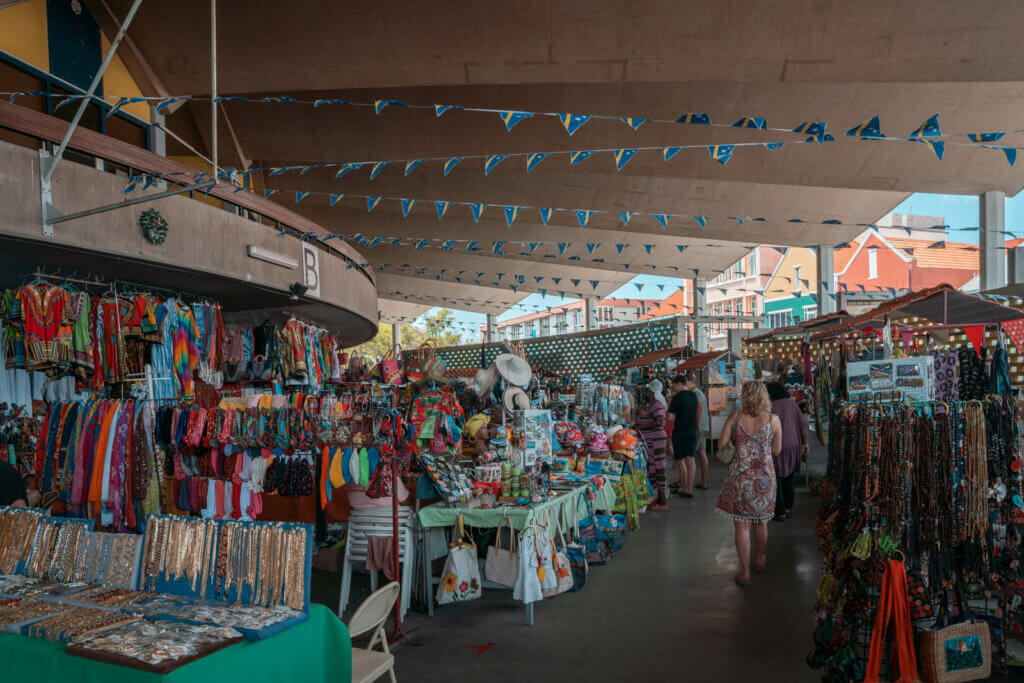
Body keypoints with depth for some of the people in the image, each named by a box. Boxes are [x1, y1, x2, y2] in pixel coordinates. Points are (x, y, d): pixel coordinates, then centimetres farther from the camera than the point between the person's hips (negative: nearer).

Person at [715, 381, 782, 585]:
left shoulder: (735, 418, -6)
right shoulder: (773, 420, -5)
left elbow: (721, 444, -2)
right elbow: (777, 450, 3)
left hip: (739, 476, -1)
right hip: (764, 477, 2)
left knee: (741, 525, 4)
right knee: (760, 521, 21)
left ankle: (745, 572, 8)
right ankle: (760, 559, 40)